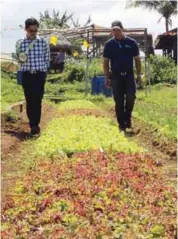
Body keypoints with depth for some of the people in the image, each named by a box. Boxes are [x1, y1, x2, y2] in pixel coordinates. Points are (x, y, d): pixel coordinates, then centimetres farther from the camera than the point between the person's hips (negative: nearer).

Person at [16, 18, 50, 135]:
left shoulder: (43, 42, -2)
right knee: (29, 100, 3)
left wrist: (42, 70, 5)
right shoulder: (20, 43, 1)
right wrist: (21, 59, -7)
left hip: (39, 74, -1)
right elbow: (19, 60, 12)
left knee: (37, 100, -6)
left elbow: (47, 59, 7)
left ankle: (35, 124, -3)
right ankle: (33, 123, 14)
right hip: (27, 75, 2)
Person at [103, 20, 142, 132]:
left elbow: (137, 59, 7)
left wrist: (139, 75, 3)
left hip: (129, 75, 0)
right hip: (116, 76, 0)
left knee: (131, 96, -14)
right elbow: (106, 62, 5)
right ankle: (121, 124, 10)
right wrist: (107, 78, 1)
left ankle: (127, 117, 10)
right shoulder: (109, 44, 2)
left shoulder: (132, 42, 2)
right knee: (118, 101, 1)